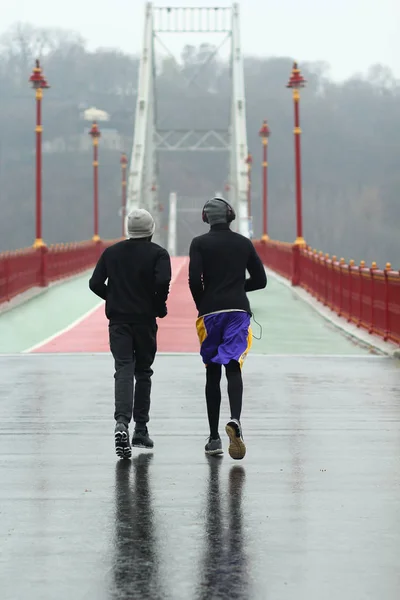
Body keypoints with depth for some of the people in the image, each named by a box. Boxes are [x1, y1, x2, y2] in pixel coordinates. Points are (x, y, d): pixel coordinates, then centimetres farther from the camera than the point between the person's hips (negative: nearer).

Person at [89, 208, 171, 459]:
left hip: (118, 319, 1)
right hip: (145, 320, -1)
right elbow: (163, 282, -19)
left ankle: (122, 423, -27)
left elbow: (95, 283, 2)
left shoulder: (112, 252, 7)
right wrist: (159, 306, -2)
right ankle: (141, 430, 16)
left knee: (124, 370, -5)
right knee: (143, 372, 12)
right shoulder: (158, 253, -3)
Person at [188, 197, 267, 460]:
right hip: (239, 311, 1)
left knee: (212, 374, 8)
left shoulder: (200, 243, 1)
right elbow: (260, 280, 10)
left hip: (211, 312, -1)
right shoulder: (244, 243, 9)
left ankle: (214, 438, 10)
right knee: (233, 368, -7)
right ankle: (235, 420, -35)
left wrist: (202, 306, 6)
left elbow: (195, 279, -10)